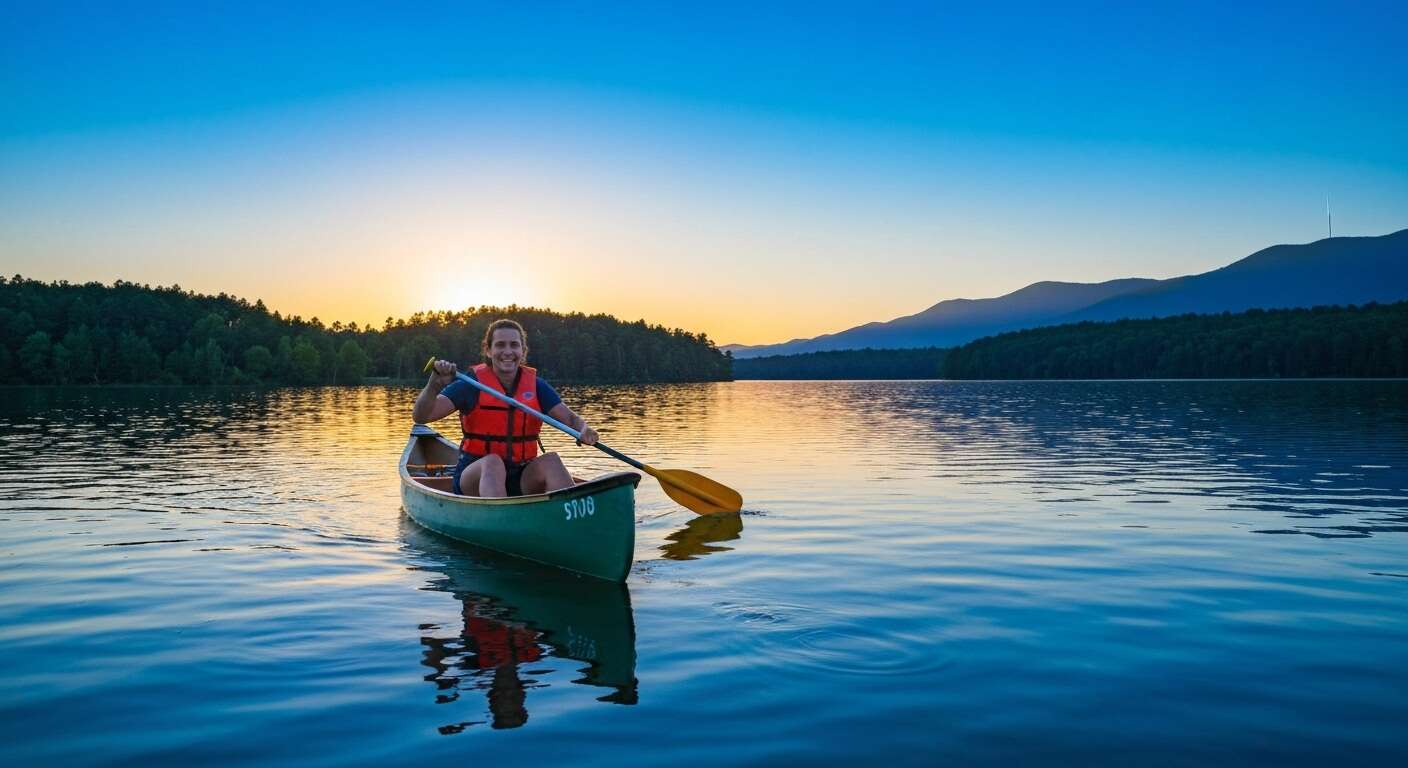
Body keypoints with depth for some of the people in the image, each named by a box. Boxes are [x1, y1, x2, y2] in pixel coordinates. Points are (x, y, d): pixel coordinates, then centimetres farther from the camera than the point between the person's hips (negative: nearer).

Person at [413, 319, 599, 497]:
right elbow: (420, 417, -11)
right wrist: (435, 384, -30)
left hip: (521, 479, 3)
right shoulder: (472, 385, -4)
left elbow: (571, 418, 2)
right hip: (476, 475, -2)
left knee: (551, 461, -25)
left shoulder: (536, 386, 5)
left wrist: (584, 430, -22)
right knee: (493, 462, -33)